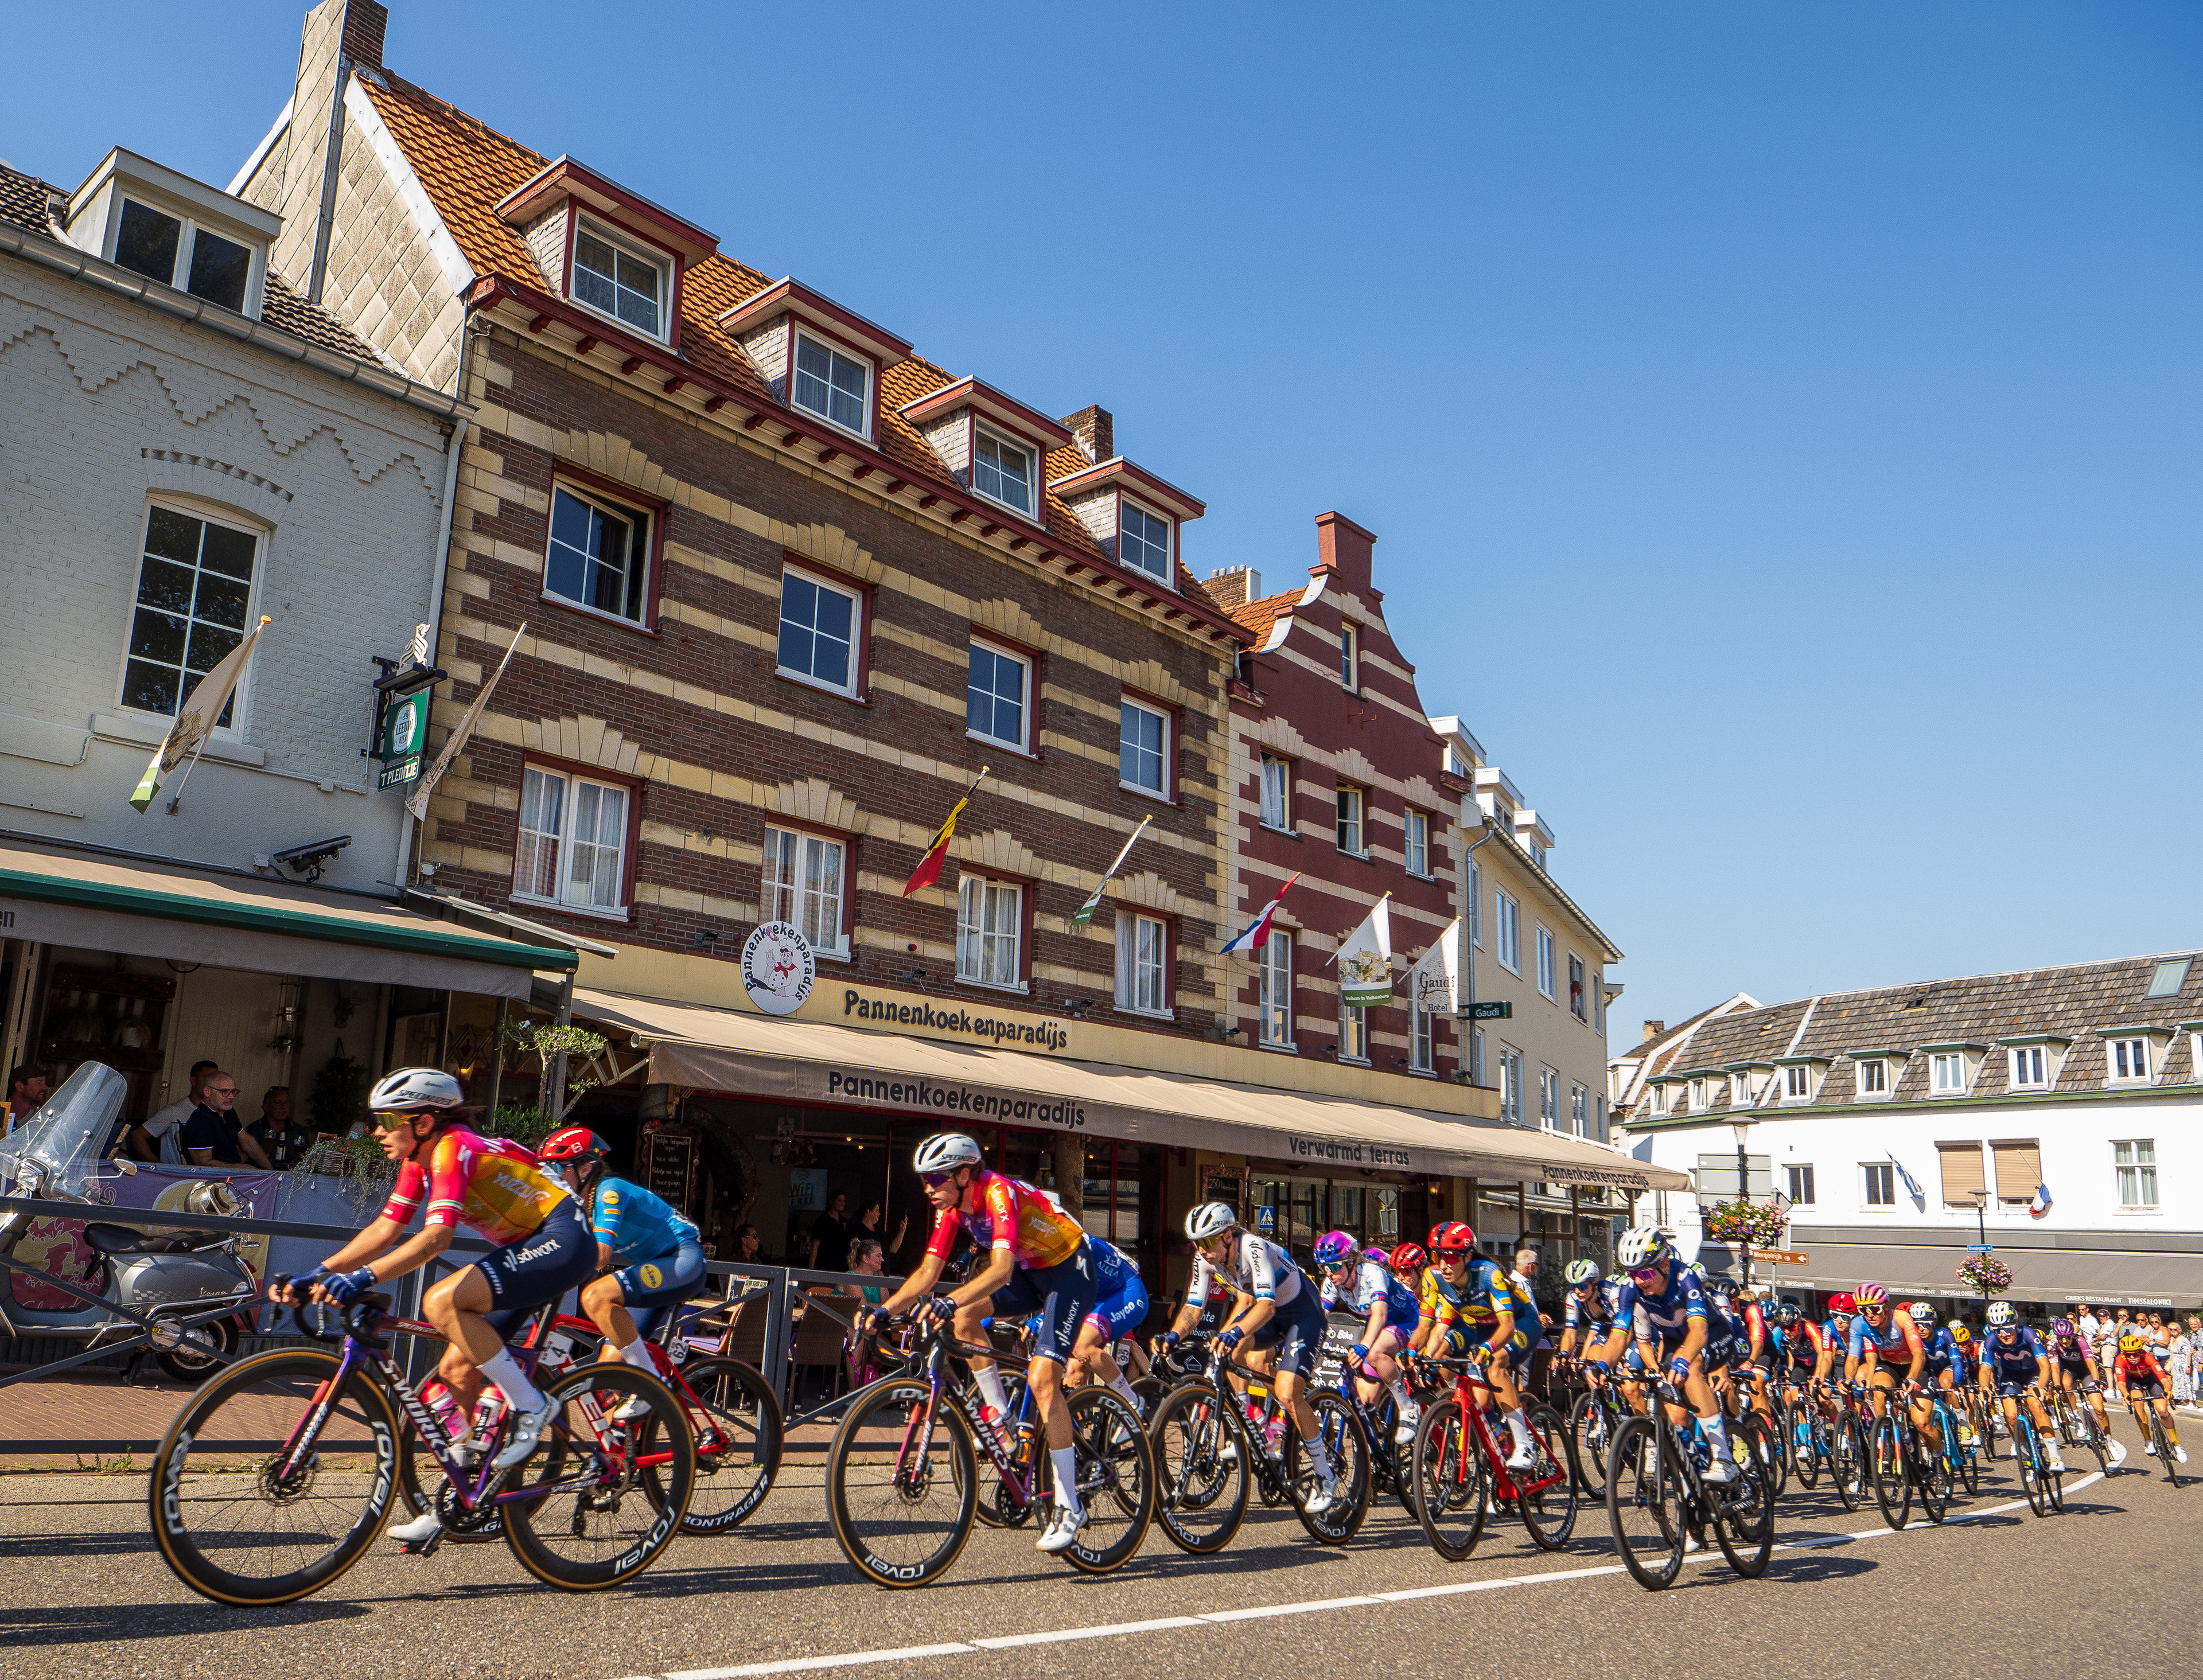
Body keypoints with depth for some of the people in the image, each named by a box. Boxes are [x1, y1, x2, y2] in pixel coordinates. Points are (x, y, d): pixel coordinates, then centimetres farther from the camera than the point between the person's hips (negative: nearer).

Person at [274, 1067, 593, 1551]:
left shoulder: (453, 1148, -18)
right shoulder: (419, 1160, 10)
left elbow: (437, 1236, -30)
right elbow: (385, 1230, 9)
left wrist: (362, 1278, -37)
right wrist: (318, 1274, -1)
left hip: (562, 1242, -10)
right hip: (526, 1248, 10)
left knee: (442, 1302, -26)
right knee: (456, 1370, 6)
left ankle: (530, 1406, -13)